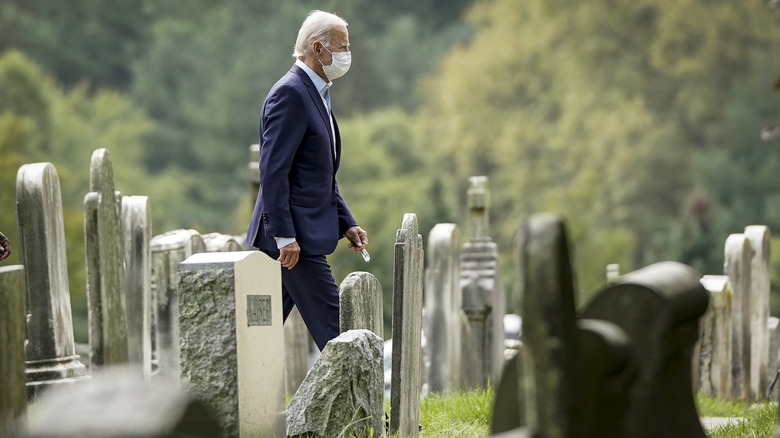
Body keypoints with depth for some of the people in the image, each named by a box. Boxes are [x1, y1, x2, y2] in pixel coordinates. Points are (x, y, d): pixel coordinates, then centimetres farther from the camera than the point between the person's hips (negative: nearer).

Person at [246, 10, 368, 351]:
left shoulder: (315, 94, 19)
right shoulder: (290, 94, -14)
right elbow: (273, 170, -20)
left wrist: (346, 224, 16)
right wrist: (285, 236, -23)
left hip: (292, 236, 10)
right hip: (294, 237, -10)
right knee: (333, 327, -7)